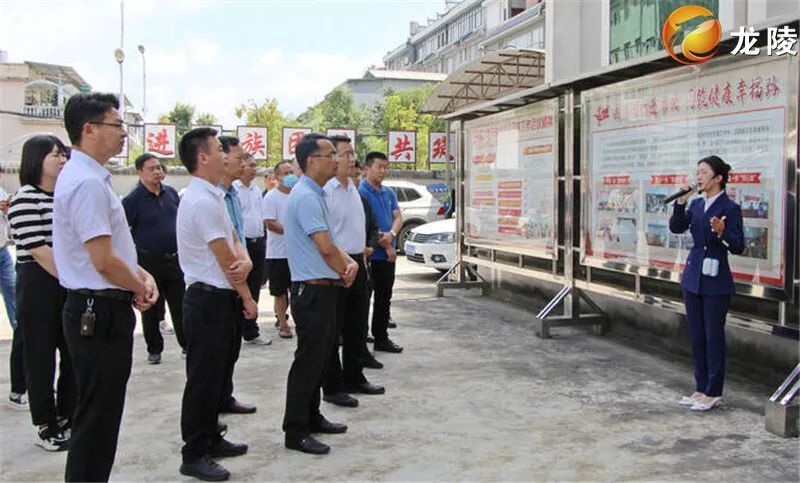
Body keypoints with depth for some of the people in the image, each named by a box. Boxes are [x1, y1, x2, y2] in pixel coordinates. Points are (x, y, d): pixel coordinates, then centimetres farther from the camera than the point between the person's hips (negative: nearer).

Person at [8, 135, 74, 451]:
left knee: (74, 355, 11)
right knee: (41, 358, 5)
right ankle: (46, 429, 17)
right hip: (39, 286, -7)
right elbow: (38, 250, -16)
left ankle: (68, 420, 26)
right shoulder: (25, 199, -9)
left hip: (71, 286, 7)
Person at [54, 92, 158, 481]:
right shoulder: (88, 182, -19)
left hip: (100, 309, 10)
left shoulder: (89, 177, 13)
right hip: (99, 311, -10)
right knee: (96, 418, 1)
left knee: (101, 414, 20)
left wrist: (142, 275, 6)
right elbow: (103, 261, -24)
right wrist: (140, 289, -7)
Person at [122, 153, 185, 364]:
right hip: (148, 261, -4)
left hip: (174, 258, 4)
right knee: (151, 309, 7)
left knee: (180, 306, 10)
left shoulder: (171, 192, 6)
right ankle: (154, 350, 19)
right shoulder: (133, 199, -10)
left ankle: (187, 344, 21)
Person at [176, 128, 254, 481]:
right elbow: (225, 260, -16)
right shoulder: (202, 201, -18)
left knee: (218, 374, 18)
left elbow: (234, 241, 10)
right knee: (204, 378, -1)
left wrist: (246, 261, -13)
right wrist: (248, 298, -5)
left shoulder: (213, 196, 13)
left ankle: (211, 440, 31)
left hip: (222, 297, 10)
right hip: (209, 299, -10)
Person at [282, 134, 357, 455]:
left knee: (319, 357, 17)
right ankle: (295, 432, 7)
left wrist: (349, 263, -3)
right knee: (308, 361, -3)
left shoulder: (315, 195, 14)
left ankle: (311, 417, 30)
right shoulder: (306, 197, -18)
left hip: (323, 288, 10)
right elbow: (325, 248, -22)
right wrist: (345, 272, -4)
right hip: (313, 290, -10)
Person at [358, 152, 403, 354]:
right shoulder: (361, 192, -10)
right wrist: (386, 245, -11)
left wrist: (391, 234, -15)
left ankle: (381, 338, 22)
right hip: (369, 253, -7)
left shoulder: (389, 192, 13)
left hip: (388, 254, 8)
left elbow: (398, 217, 7)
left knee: (384, 297, 13)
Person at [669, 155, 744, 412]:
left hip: (715, 280, -7)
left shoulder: (730, 208, -10)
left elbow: (738, 247, -13)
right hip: (693, 277, 7)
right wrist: (680, 202, -9)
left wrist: (722, 232, -31)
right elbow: (676, 227, 1)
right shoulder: (697, 204, 9)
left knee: (713, 336, 1)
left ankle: (713, 393, 11)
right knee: (696, 335, 12)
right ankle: (701, 388, 23)